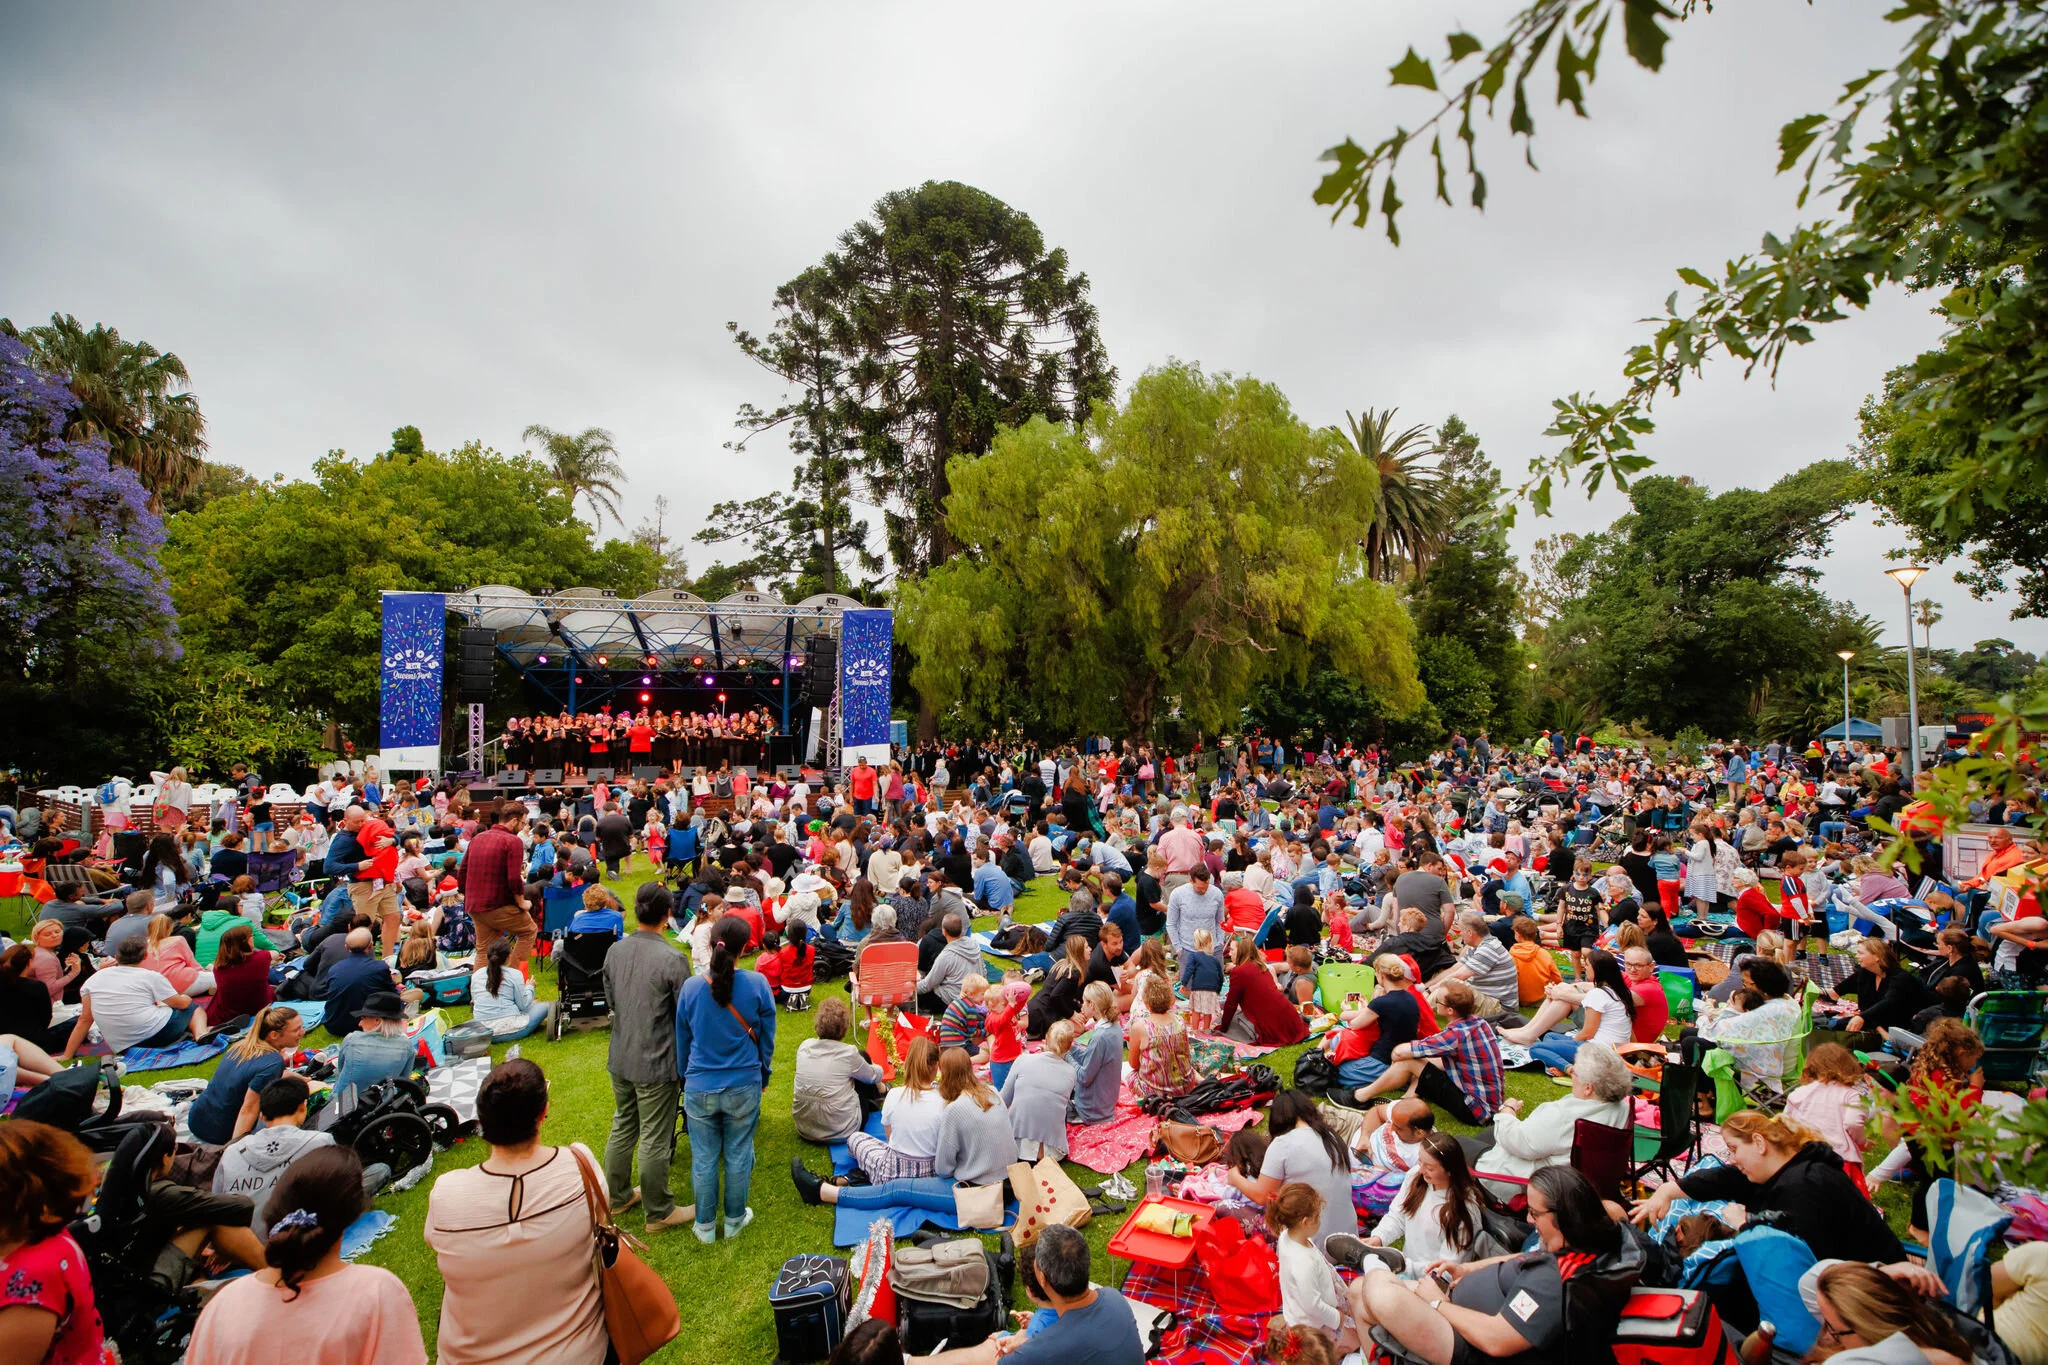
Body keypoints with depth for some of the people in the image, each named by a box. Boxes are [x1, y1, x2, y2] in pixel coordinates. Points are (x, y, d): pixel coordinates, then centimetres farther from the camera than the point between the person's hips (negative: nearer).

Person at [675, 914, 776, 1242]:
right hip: (744, 1086, -1)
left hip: (700, 1088, 1)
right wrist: (764, 1076, 14)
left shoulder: (691, 987, -11)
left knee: (703, 1158, 15)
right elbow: (767, 1037, -2)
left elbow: (682, 1041, 3)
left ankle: (705, 1225, 29)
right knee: (738, 1155, 16)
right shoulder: (757, 985, -15)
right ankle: (735, 1220, 32)